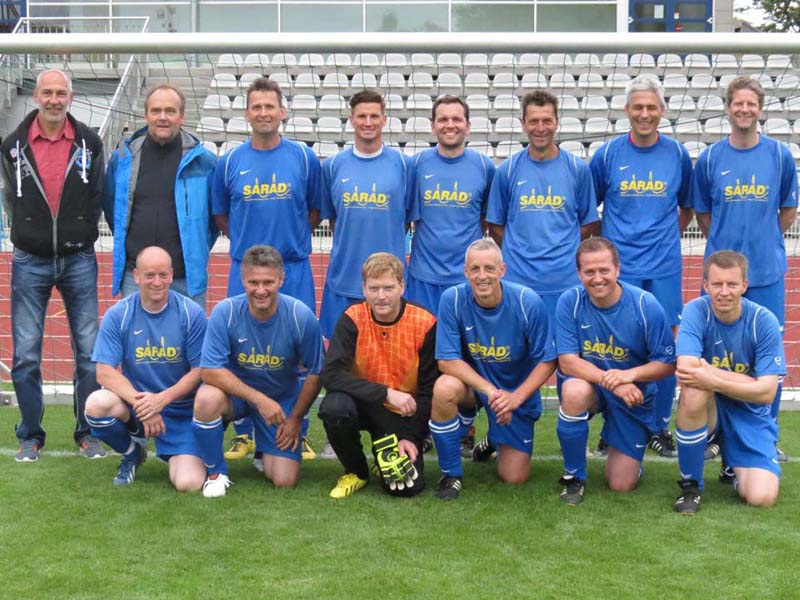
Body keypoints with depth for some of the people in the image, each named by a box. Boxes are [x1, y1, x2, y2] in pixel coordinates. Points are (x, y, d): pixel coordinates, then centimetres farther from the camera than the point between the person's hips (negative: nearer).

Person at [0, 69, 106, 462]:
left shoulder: (88, 143, 2)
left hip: (79, 260, 0)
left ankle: (88, 432, 15)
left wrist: (80, 235, 0)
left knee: (88, 352, 3)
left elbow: (98, 197, 6)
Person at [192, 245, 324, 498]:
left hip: (283, 399, 1)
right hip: (235, 391, -1)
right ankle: (216, 472, -8)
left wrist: (296, 418, -3)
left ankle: (264, 449, 30)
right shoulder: (225, 312, -22)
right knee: (207, 398, -36)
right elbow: (210, 371, -24)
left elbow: (314, 373, -6)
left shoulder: (301, 317, -20)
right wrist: (259, 399, -29)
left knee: (285, 481, -9)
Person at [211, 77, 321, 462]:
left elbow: (315, 210, 10)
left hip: (294, 271, -1)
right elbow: (220, 214, 15)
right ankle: (244, 433, 17)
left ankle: (297, 434, 15)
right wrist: (246, 241, 6)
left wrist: (293, 239, 3)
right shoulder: (230, 162, 4)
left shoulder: (304, 158, 1)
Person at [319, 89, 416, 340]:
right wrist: (350, 245, 7)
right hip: (343, 278, 1)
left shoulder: (403, 164, -1)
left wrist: (388, 247, 3)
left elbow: (409, 217, 6)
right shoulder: (332, 165, 3)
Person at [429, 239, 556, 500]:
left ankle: (495, 441, 36)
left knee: (514, 478, -2)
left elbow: (547, 361, -13)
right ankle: (451, 474, -12)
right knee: (445, 388, -36)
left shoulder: (528, 302, -21)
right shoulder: (453, 299, -20)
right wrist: (490, 391, -32)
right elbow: (447, 360, -20)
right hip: (472, 383, 0)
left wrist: (516, 398, -27)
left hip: (517, 392, 0)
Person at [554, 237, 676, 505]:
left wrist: (629, 375, -30)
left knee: (621, 485, -3)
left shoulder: (645, 305, -17)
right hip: (588, 383, 0)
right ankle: (574, 476, -14)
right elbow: (567, 361, -19)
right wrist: (608, 380, -34)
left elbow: (668, 363, -11)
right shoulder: (570, 302, -16)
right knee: (574, 391, -38)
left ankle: (628, 456, 37)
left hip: (634, 395, 0)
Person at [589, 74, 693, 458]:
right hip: (619, 267, -1)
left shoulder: (677, 154, 3)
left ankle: (659, 427, 18)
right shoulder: (608, 154, -1)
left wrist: (667, 238, 7)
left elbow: (687, 207, 16)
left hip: (664, 268, 1)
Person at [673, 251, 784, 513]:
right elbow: (686, 366, -29)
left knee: (762, 497, -19)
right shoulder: (696, 311, -14)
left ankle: (734, 466, 21)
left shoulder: (764, 321, -13)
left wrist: (713, 380, -30)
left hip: (750, 415, 1)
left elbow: (766, 392, -17)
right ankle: (690, 485, -15)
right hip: (709, 408, -1)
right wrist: (747, 380, -24)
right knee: (694, 392, -37)